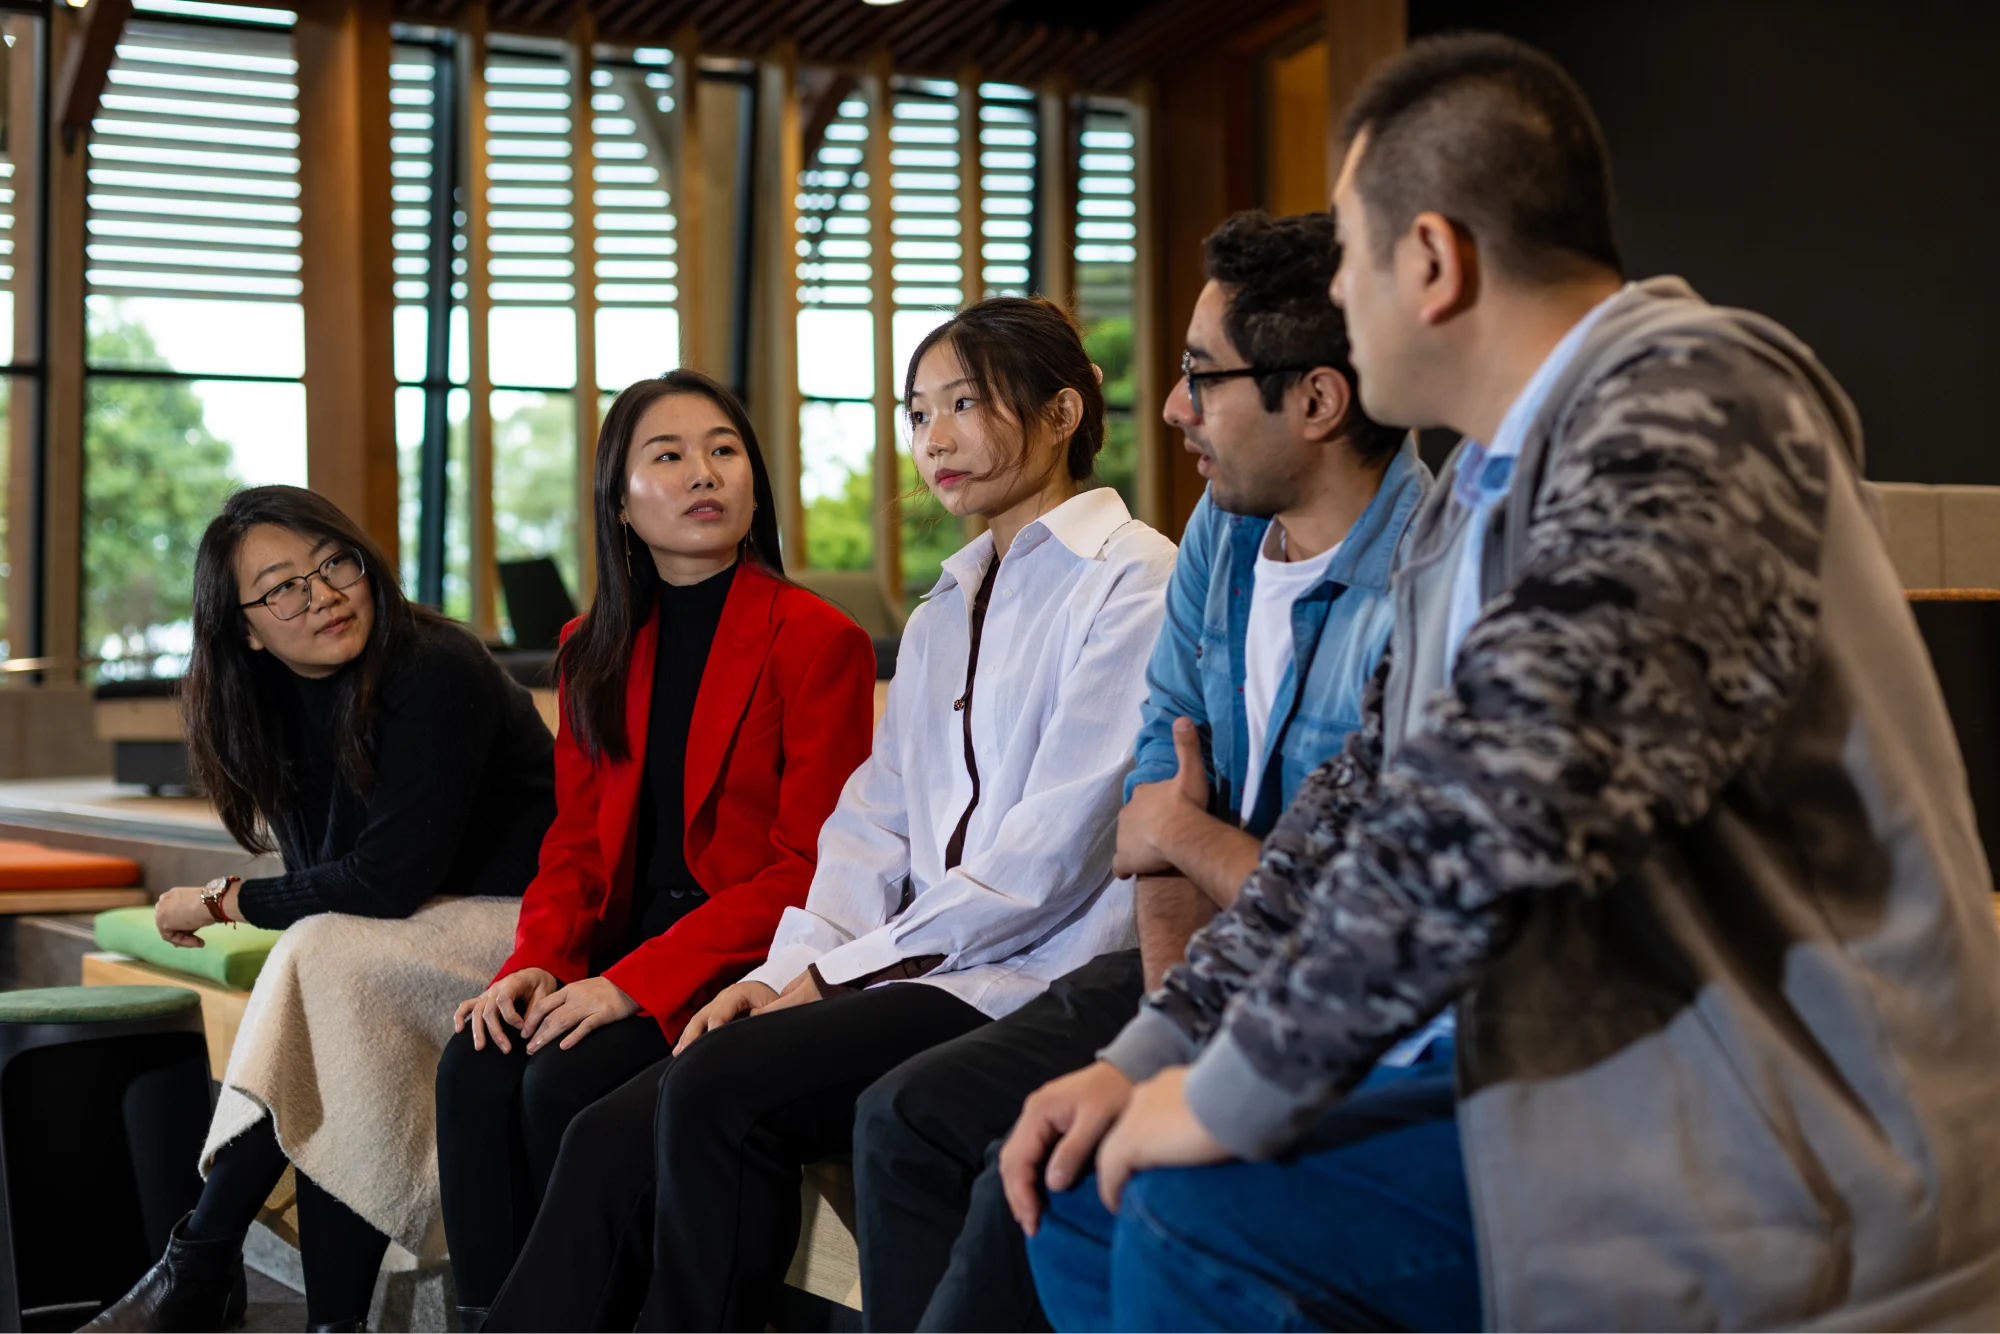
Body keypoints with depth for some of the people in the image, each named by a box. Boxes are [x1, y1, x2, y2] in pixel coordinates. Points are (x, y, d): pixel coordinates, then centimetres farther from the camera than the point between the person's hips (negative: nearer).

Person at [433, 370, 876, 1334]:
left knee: (566, 1083, -26)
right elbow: (577, 842, 14)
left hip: (750, 960, -5)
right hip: (624, 946, 5)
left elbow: (808, 866, -11)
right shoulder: (594, 651, 14)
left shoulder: (817, 640, -6)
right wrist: (535, 961, -8)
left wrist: (635, 983, -19)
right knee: (474, 1068, -20)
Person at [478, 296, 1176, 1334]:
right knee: (616, 1133, -12)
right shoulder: (941, 614, 22)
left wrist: (835, 974, -10)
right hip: (917, 970, 7)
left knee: (720, 1094, -26)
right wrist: (787, 969, -3)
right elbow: (874, 823, 15)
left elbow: (1048, 859, -13)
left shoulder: (1131, 582, -5)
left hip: (1037, 977, -7)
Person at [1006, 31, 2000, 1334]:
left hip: (1784, 1156, -9)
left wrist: (1238, 1096, -19)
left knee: (1197, 1227, -20)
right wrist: (1154, 1052, 7)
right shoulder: (1476, 493, 11)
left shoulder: (1690, 401, -19)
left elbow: (1497, 804, -29)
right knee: (1090, 1207, 5)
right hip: (1601, 1092, 9)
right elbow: (1364, 802, 16)